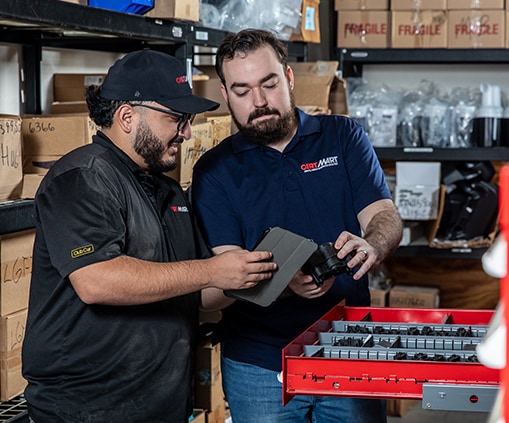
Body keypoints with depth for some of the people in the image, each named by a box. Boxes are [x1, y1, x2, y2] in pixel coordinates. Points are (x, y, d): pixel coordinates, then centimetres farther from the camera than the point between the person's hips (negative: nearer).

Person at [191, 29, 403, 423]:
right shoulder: (214, 170, 0)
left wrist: (370, 247, -29)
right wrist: (286, 283, -29)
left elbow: (386, 218, -4)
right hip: (259, 367, -1)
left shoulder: (343, 137, 5)